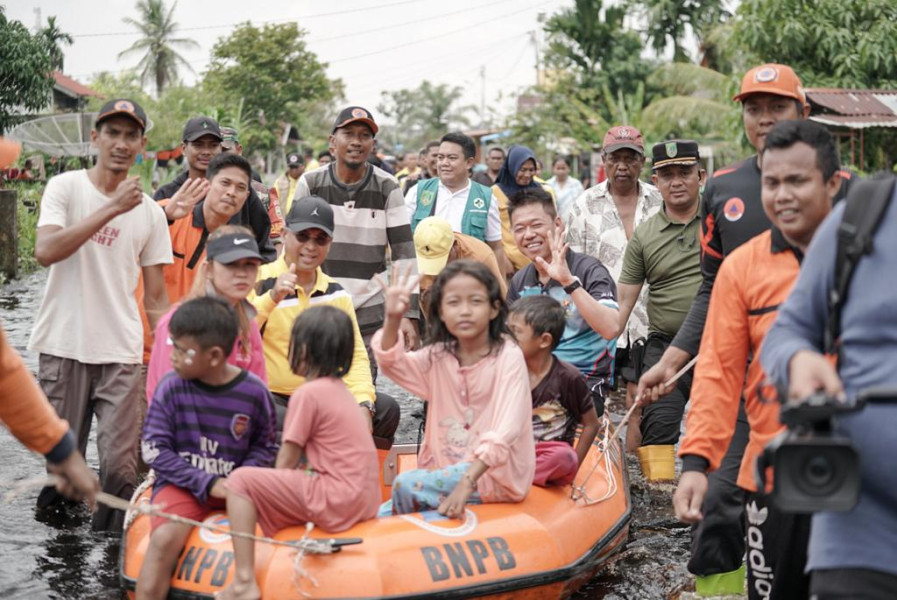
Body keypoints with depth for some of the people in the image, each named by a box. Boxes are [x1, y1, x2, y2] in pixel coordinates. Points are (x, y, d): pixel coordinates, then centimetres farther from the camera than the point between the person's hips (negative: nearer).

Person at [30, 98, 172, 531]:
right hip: (64, 347, -2)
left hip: (122, 354, 2)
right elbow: (45, 251, -18)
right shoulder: (65, 187, 0)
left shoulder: (150, 212, 9)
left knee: (119, 466, -3)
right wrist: (112, 209, -18)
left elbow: (156, 299, 12)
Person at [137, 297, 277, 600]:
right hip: (182, 484, -1)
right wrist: (208, 484, -15)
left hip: (234, 486, 1)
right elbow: (154, 449, -7)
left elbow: (265, 446, 6)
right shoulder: (172, 387, -7)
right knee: (164, 538, -28)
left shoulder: (253, 391, -6)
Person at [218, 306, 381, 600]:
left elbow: (287, 461, -6)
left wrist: (272, 489, 10)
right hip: (363, 500, 9)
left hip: (336, 502, -9)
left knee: (240, 480, -6)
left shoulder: (308, 393, -9)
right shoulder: (340, 389, 16)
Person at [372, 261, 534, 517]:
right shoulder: (439, 356, 6)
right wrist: (392, 318, -19)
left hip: (493, 473, -5)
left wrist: (467, 481, -32)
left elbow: (504, 431, -21)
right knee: (382, 514, -10)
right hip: (447, 471, 6)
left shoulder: (508, 357, -12)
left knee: (406, 485, -19)